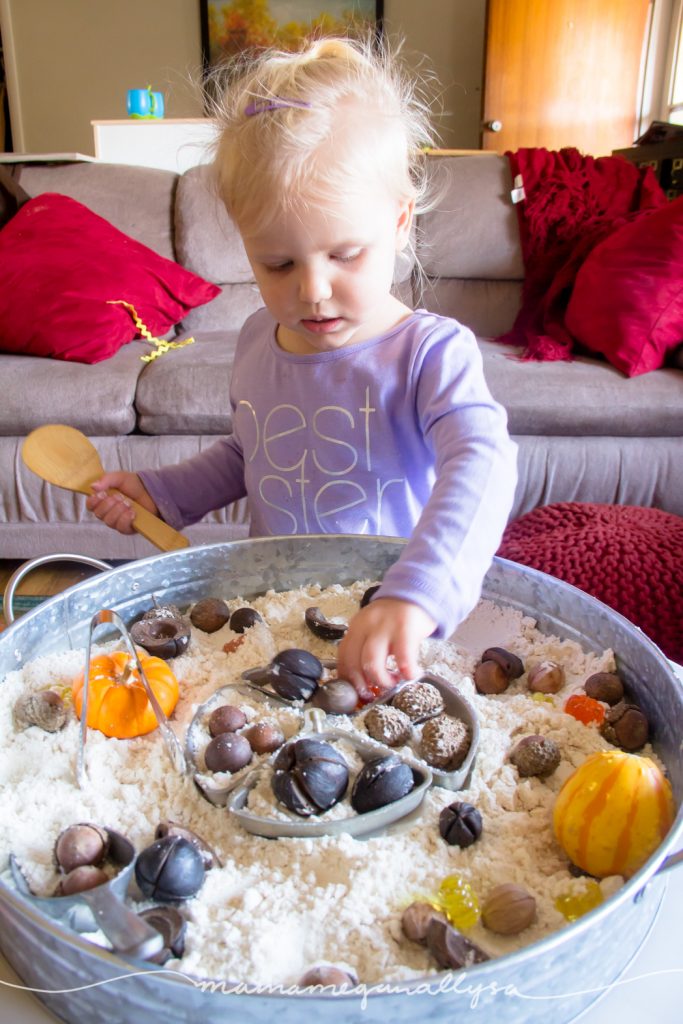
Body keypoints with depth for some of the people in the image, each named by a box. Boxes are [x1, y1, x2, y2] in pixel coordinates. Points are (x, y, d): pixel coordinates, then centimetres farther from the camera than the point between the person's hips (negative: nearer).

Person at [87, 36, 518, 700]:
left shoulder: (432, 353, -15)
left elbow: (481, 464, -32)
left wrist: (415, 595, -47)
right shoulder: (257, 342, 4)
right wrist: (161, 492, 10)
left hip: (399, 629, -7)